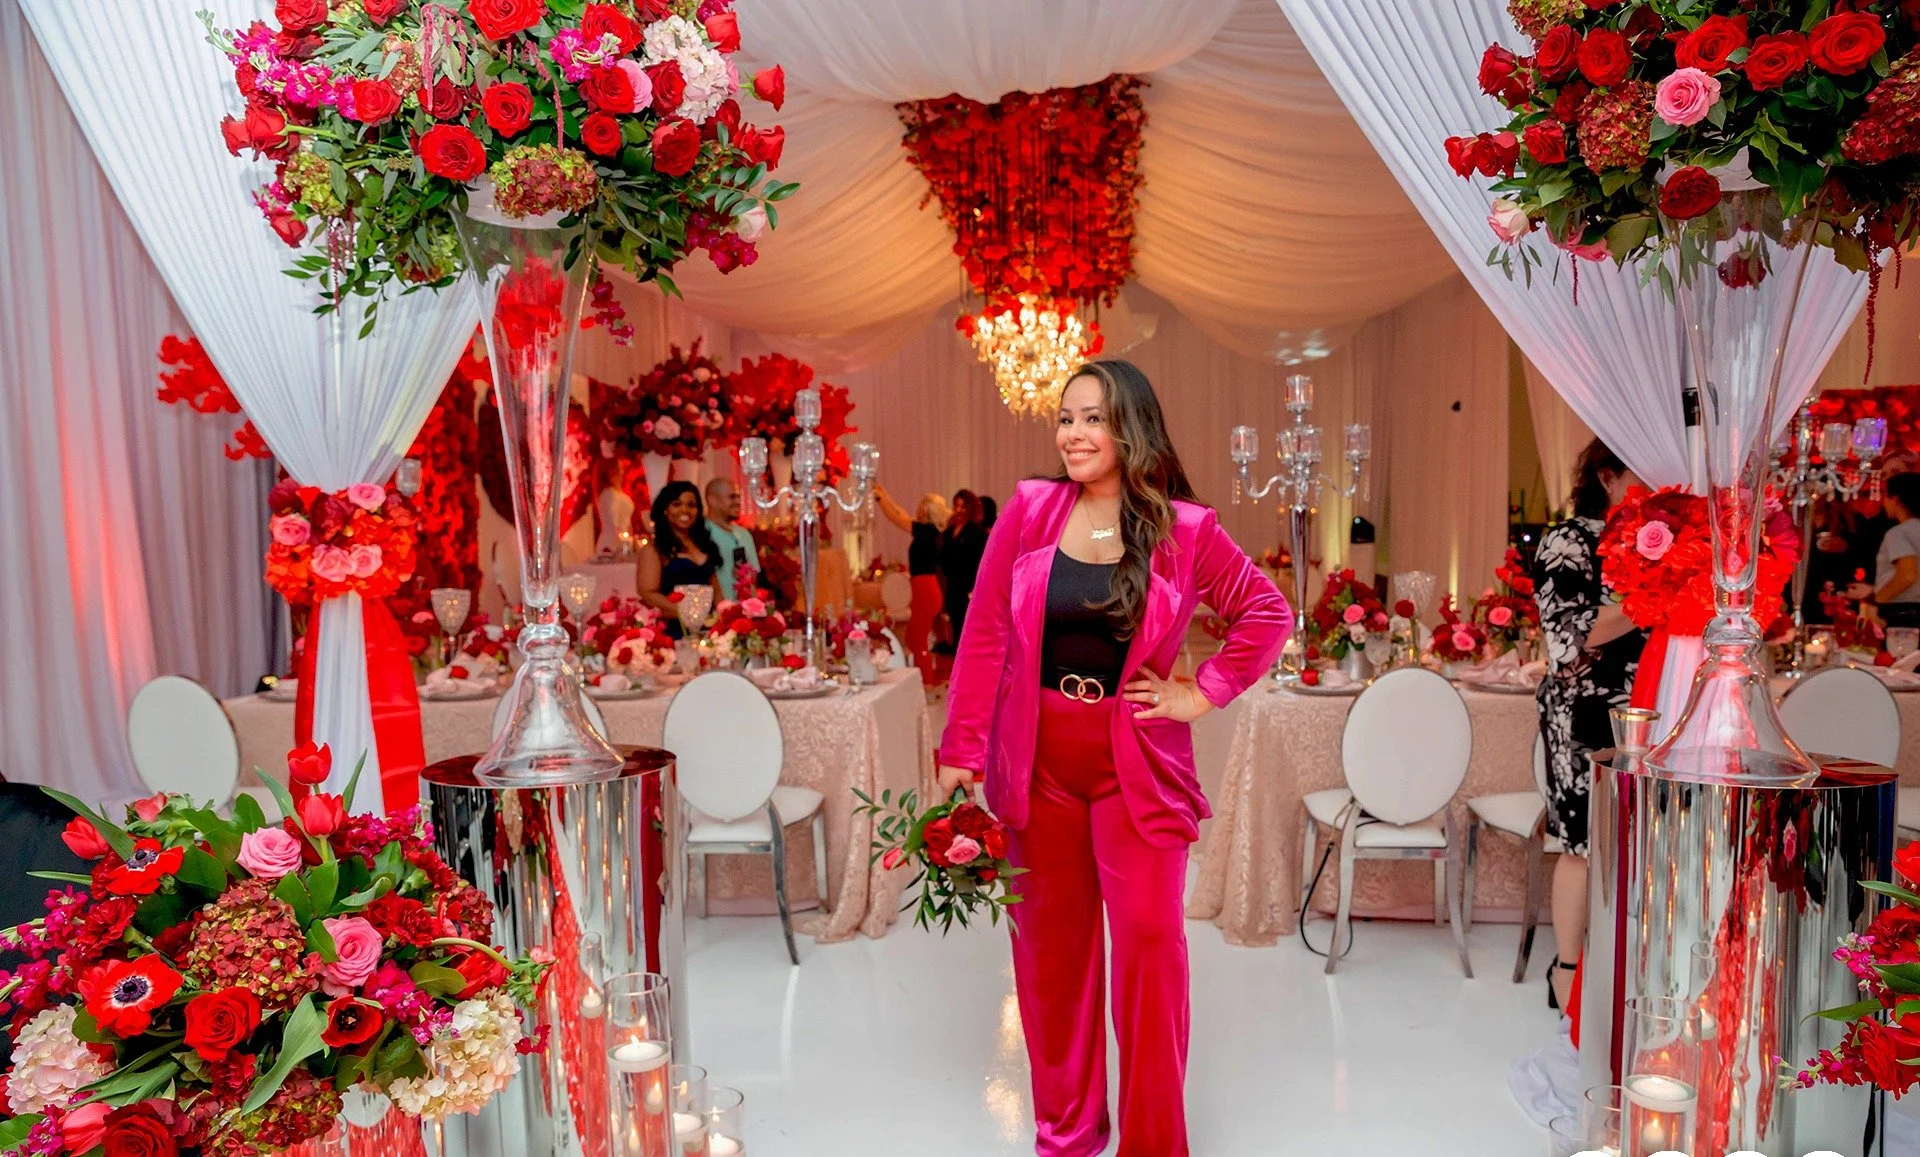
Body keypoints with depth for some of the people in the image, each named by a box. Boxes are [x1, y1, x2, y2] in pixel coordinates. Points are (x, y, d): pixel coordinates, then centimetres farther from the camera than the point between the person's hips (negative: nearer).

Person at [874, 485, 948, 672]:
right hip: (927, 591, 10)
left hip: (925, 592, -10)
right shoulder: (928, 530, 11)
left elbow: (895, 518, -8)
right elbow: (903, 516, 24)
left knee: (918, 643, -5)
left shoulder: (926, 530, -13)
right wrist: (886, 496, 28)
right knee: (914, 640, 16)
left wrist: (880, 497, 4)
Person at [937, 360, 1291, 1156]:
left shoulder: (1183, 529, -5)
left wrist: (1203, 694, -4)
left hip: (1139, 760, -1)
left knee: (1150, 937, 1)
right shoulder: (1029, 510, -2)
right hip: (1037, 755, 2)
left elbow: (1268, 614, 5)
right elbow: (984, 634, -3)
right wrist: (961, 751, -5)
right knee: (1049, 937, 11)